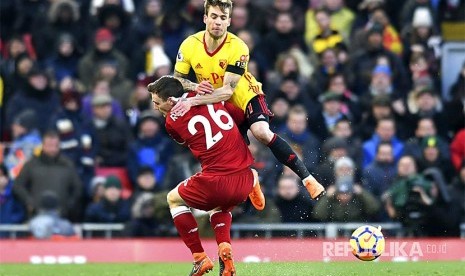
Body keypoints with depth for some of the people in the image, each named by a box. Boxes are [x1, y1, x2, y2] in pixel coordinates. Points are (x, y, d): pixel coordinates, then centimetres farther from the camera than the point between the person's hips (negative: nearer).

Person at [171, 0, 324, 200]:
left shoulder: (238, 48, -27)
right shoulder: (189, 45, -17)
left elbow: (227, 91, -32)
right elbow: (177, 78, -4)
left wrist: (192, 101, -42)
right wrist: (195, 87, -27)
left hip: (245, 96, -4)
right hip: (216, 103, 4)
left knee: (261, 132, -30)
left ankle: (307, 178, -26)